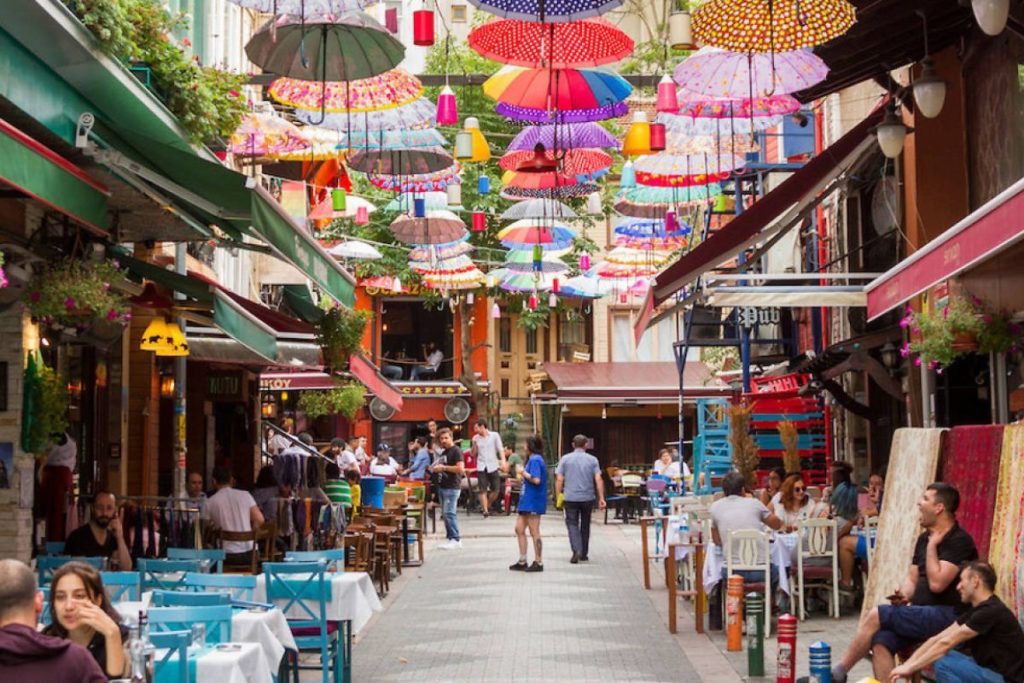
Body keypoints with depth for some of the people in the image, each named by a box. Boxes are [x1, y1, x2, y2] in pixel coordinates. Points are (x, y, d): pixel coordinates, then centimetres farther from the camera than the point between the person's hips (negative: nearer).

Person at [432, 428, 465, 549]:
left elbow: (460, 468, -20)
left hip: (452, 487, -9)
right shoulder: (444, 452, 18)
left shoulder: (456, 451, -9)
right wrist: (436, 469, 11)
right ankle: (450, 538, 14)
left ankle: (455, 539, -9)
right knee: (445, 513, 9)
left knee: (449, 513, -12)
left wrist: (444, 467, -15)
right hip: (442, 486, 9)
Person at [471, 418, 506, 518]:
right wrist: (474, 444, -6)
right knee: (482, 490, -7)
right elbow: (473, 454, 9)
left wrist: (503, 461, -14)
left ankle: (488, 506, 20)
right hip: (481, 467, 1)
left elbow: (500, 449, 0)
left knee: (496, 489, -1)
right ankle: (485, 510, -3)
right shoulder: (476, 438, 8)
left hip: (493, 466, -1)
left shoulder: (494, 435, 2)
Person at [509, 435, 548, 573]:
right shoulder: (533, 459, 15)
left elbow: (536, 480, -26)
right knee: (519, 529, 13)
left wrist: (524, 473, -14)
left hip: (533, 501, -11)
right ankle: (522, 561, 19)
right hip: (526, 500, 11)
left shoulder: (535, 460, -16)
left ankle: (538, 562, 7)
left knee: (534, 532, -2)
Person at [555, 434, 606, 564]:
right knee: (585, 525, 15)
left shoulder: (565, 459, 1)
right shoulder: (592, 460, 2)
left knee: (572, 524, 1)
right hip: (588, 497, 2)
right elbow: (598, 480, -5)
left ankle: (576, 550, -20)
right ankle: (584, 554, 22)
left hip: (570, 498, -1)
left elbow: (559, 479, -4)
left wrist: (558, 497, 2)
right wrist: (601, 498, -4)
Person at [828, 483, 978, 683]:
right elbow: (912, 579, 16)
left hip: (945, 615, -8)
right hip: (922, 614, 8)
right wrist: (904, 595, -5)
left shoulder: (960, 541, -11)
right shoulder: (924, 538, 15)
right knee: (880, 641, -18)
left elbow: (937, 583, -21)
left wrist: (932, 546, -12)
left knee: (876, 615, -18)